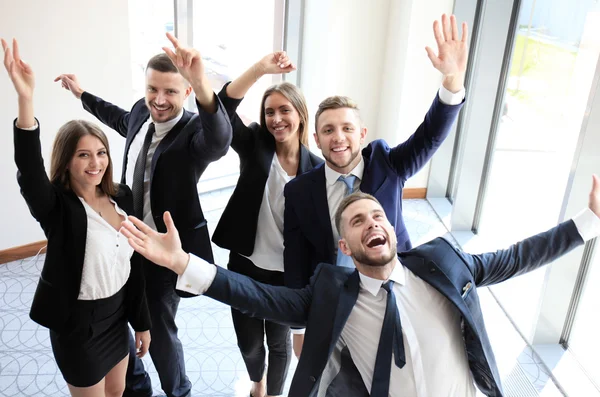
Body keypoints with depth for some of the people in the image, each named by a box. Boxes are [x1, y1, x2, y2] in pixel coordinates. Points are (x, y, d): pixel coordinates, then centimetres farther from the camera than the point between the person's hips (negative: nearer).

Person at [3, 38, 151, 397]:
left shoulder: (122, 197, -5)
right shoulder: (57, 206, -19)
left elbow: (134, 262, 1)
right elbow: (30, 172, -42)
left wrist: (142, 321, 6)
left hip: (116, 313, 5)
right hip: (77, 323, -5)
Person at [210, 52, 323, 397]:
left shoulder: (315, 168, -9)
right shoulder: (254, 145, -6)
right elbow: (221, 109, -23)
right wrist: (260, 69, -35)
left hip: (288, 275, -1)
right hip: (245, 266, 1)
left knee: (280, 342, 19)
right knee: (248, 343, 19)